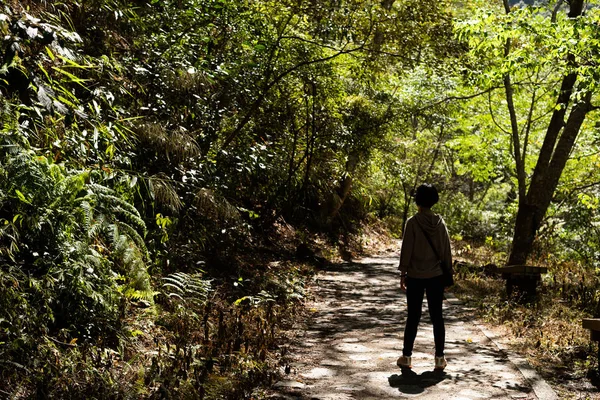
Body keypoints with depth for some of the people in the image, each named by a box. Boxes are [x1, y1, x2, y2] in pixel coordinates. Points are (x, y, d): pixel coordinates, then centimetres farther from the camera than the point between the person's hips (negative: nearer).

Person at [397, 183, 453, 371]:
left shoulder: (413, 222, -10)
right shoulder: (440, 222, -1)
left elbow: (406, 250, -8)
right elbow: (446, 249, 4)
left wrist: (403, 273, 0)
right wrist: (448, 271, 13)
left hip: (415, 276, -2)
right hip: (436, 276, 2)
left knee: (413, 317, 6)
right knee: (437, 317, 8)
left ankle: (406, 356, 11)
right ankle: (439, 358, 12)